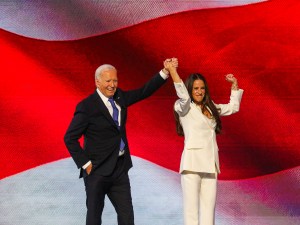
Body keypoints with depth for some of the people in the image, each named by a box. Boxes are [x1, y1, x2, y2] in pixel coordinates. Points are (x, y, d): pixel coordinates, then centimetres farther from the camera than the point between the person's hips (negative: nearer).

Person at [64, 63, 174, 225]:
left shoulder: (119, 97, 7)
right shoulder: (87, 106, -13)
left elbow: (144, 91, 12)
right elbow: (70, 138, -12)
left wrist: (165, 72, 1)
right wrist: (85, 163, -13)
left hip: (120, 168, 6)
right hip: (98, 170, -6)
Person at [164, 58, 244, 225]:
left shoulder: (211, 108, 20)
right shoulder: (183, 107, 1)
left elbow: (233, 107, 30)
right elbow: (184, 96, -21)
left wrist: (234, 85, 25)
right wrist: (172, 71, -26)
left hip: (210, 164, 6)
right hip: (192, 163, -6)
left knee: (209, 209, 2)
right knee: (191, 209, -8)